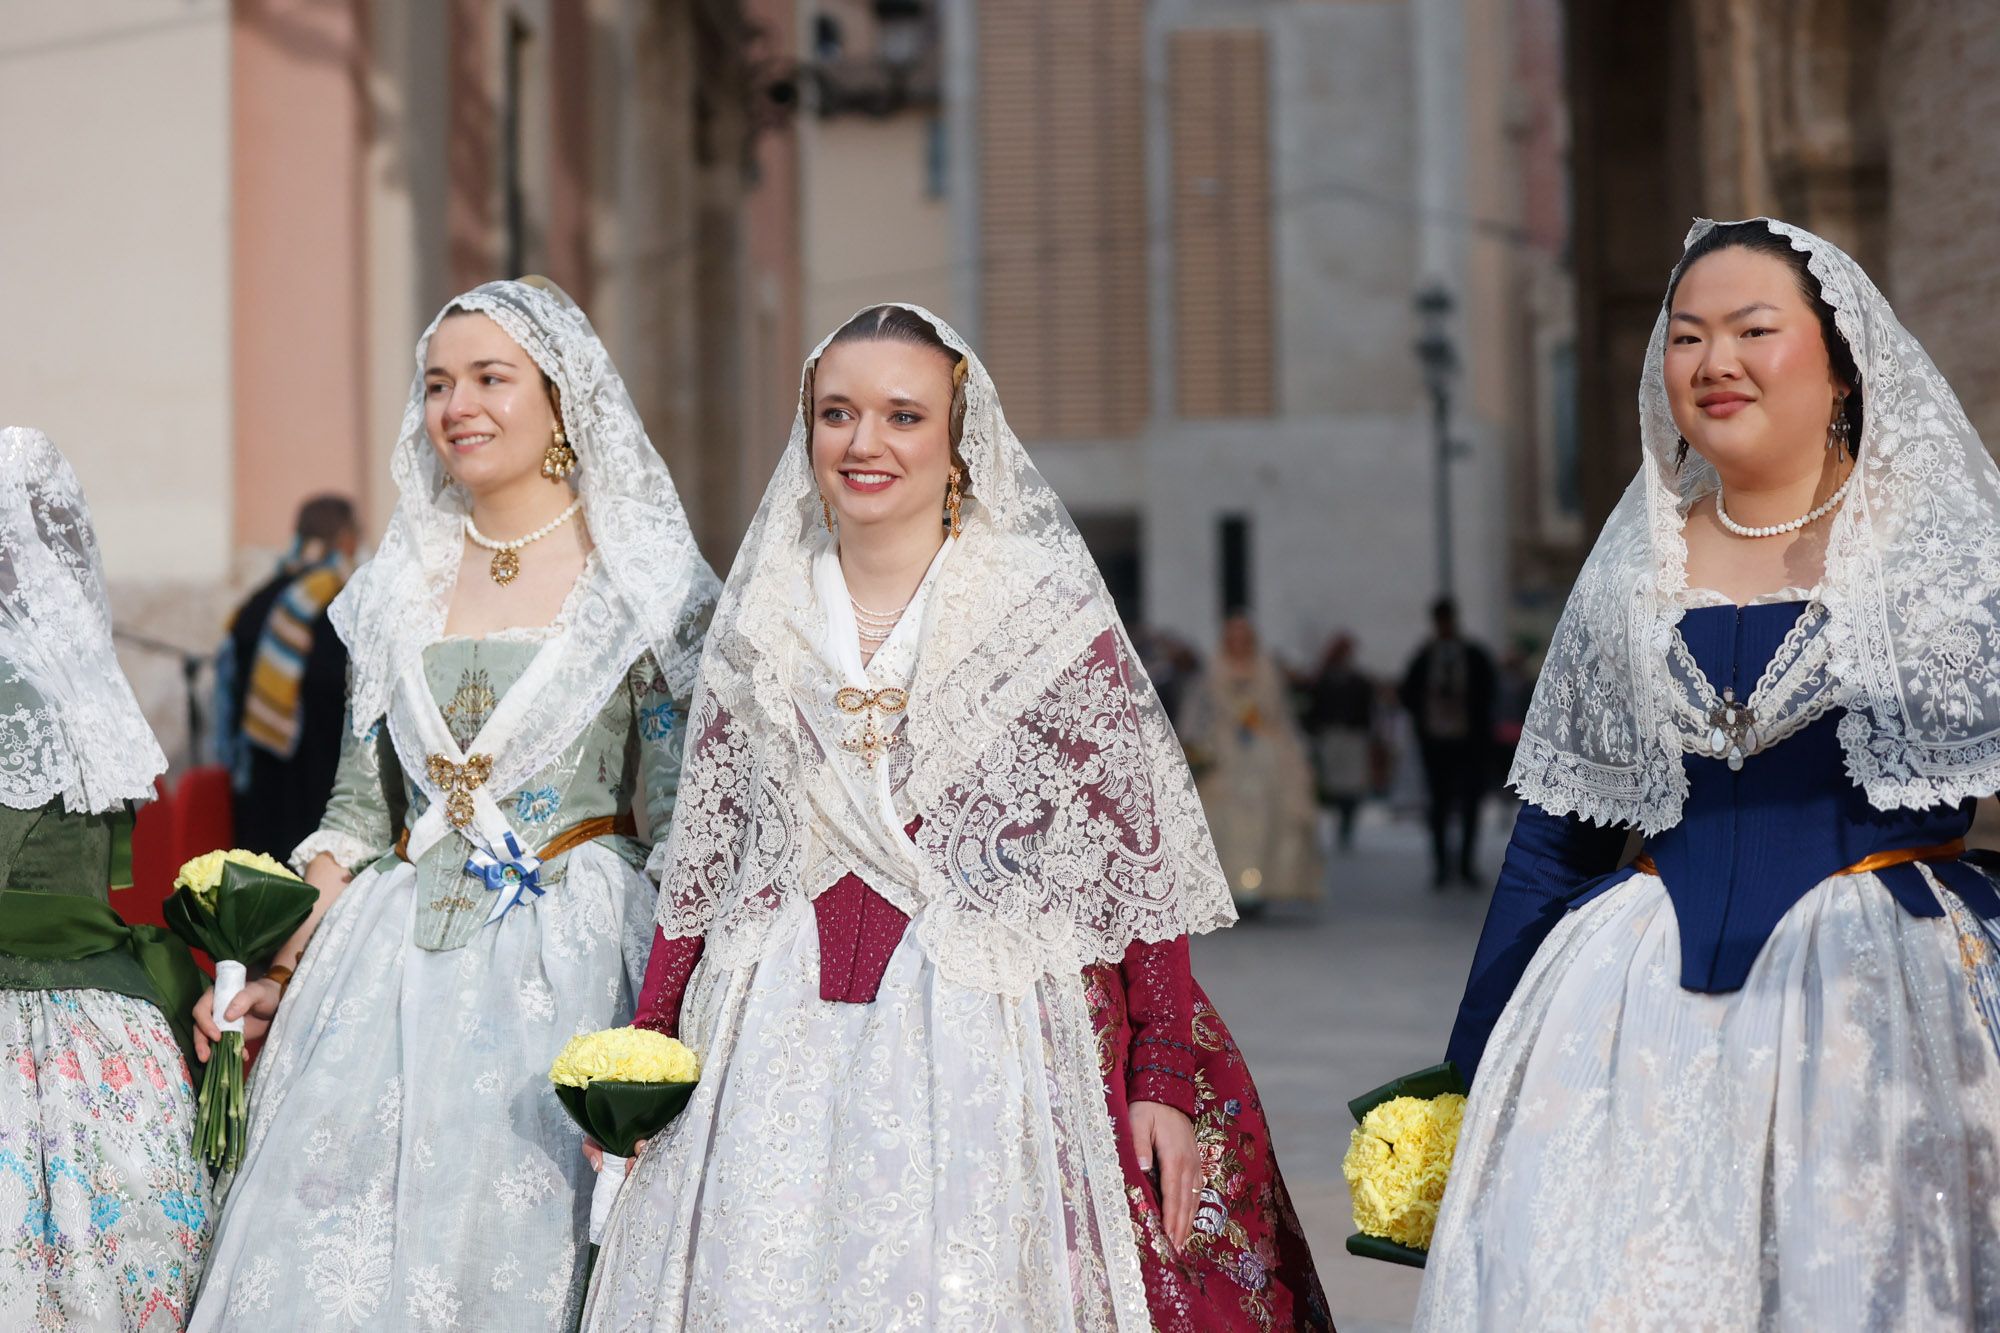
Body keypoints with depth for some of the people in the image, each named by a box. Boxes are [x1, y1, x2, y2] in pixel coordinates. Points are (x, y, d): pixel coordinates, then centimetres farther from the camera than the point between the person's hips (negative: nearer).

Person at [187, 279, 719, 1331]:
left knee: (518, 1248, -4)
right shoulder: (399, 590, 12)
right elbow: (359, 809, 14)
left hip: (573, 960, -4)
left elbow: (684, 826, -4)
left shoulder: (645, 582, -1)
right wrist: (276, 967, 2)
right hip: (397, 961, 4)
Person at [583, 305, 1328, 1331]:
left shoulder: (1052, 617, -2)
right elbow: (702, 861, 14)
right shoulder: (761, 626, 10)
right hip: (782, 1045, 4)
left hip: (992, 1039, -3)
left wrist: (1163, 1083, -10)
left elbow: (1140, 860, -4)